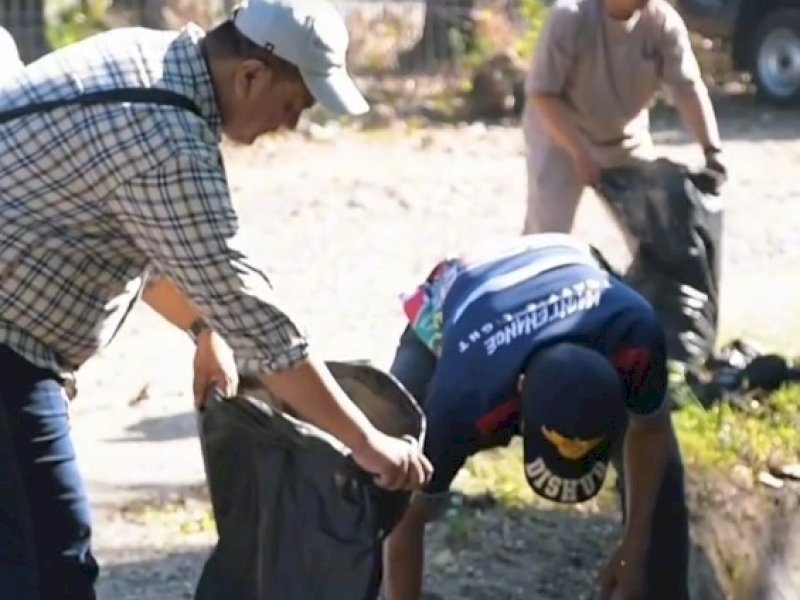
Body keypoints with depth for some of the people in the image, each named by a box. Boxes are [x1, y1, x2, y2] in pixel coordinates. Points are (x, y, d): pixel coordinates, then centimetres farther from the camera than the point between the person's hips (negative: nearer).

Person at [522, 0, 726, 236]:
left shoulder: (663, 21, -18)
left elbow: (688, 87, -21)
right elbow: (541, 93, -26)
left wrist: (712, 151, -34)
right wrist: (580, 153, -32)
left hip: (627, 138, 4)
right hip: (558, 134, -4)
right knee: (545, 232, -8)